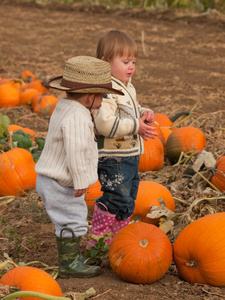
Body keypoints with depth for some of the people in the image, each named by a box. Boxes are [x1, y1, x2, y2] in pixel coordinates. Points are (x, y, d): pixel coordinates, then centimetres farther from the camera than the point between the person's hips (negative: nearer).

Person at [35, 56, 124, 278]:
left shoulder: (64, 106, 7)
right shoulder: (77, 117, -27)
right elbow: (76, 152, -28)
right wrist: (80, 182, -21)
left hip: (50, 178, 11)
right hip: (59, 184, -11)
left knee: (70, 218, 22)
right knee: (71, 220, -1)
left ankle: (71, 256, 35)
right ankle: (68, 264, 10)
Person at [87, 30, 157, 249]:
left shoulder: (127, 87, 12)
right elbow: (106, 124, -31)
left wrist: (144, 113, 4)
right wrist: (136, 126, -24)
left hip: (130, 156, 10)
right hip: (112, 159, -10)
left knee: (127, 201, 19)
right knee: (115, 201, -5)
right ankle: (96, 244, 9)